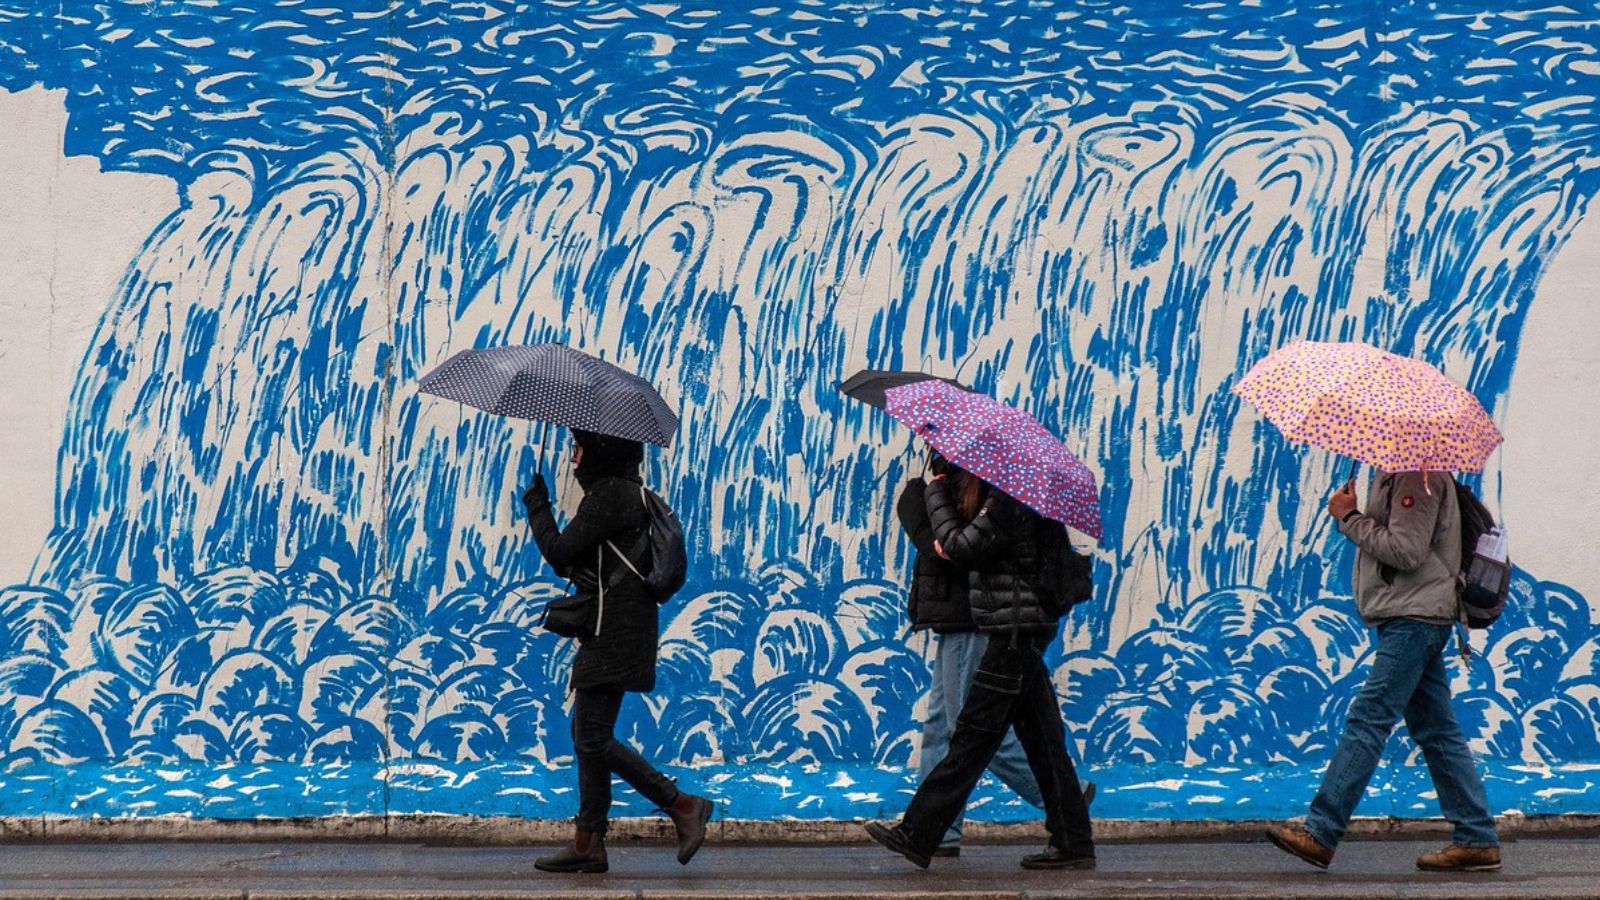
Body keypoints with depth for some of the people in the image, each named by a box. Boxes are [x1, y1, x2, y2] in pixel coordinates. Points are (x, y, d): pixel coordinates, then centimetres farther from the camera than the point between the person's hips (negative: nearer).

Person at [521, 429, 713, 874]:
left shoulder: (608, 495, -14)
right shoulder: (628, 491, 18)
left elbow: (559, 553, -14)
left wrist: (536, 504, -2)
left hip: (615, 632, -10)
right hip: (615, 631, 10)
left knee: (592, 737, -9)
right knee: (588, 734, 10)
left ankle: (683, 806, -6)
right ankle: (588, 843, 11)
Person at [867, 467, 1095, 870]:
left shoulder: (1006, 503, -15)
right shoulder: (999, 498, 16)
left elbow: (961, 549, -14)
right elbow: (954, 547, 20)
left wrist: (936, 494, -3)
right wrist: (949, 540, -1)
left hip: (1016, 630, -10)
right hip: (1022, 630, 10)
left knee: (975, 734, -8)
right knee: (1041, 738, 10)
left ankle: (916, 836, -6)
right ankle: (1072, 844, 12)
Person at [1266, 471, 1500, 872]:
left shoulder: (1417, 475, -13)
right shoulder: (1397, 474, 18)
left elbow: (1406, 551, -20)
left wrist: (1349, 517, -12)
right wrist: (1352, 515, 5)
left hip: (1414, 618, -11)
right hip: (1409, 618, 11)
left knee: (1368, 719, -13)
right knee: (1436, 731, 10)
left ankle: (1320, 832, -16)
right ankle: (1477, 839, 12)